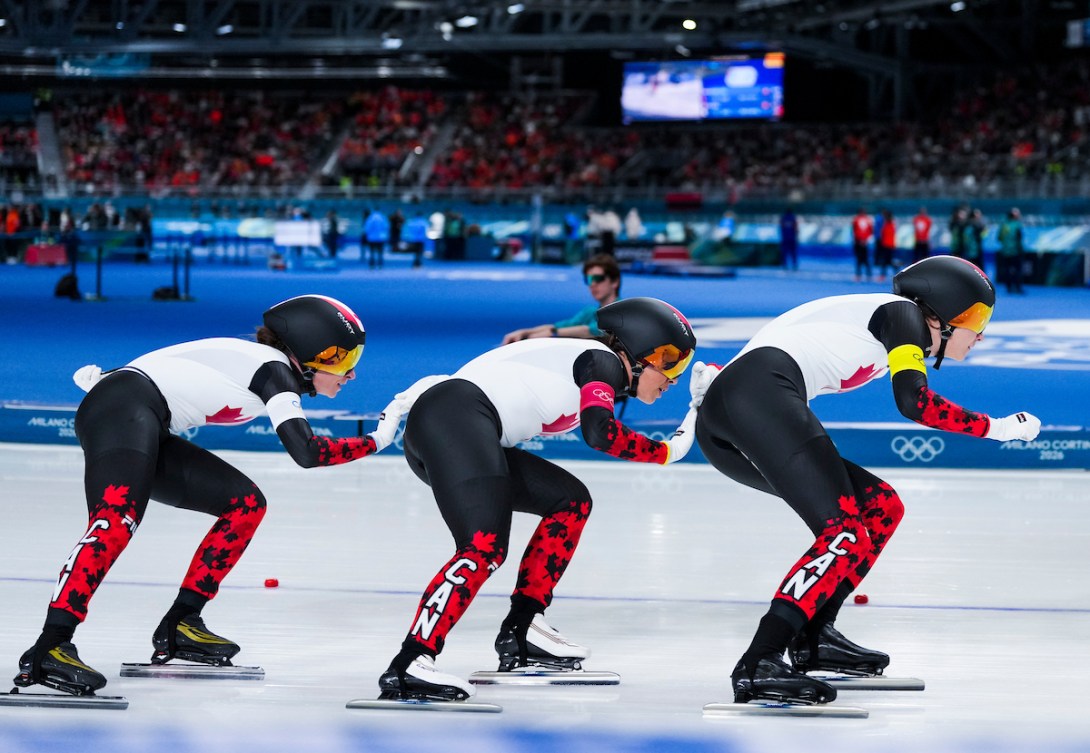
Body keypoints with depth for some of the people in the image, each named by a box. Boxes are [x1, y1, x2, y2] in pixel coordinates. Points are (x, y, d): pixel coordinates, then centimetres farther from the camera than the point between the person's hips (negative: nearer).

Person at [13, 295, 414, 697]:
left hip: (147, 428, 10)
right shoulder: (274, 367, -5)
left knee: (245, 503, 11)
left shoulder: (261, 363, 22)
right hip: (122, 410, -10)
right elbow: (306, 452, -15)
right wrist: (376, 441, -5)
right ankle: (49, 648, -44)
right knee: (116, 522, -31)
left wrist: (104, 378, 18)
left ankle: (179, 624, 9)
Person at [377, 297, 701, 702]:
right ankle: (408, 664, -33)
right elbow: (600, 433, -15)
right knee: (484, 547, -23)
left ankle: (521, 629, 11)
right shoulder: (602, 361, -1)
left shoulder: (600, 379, 28)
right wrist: (667, 451, -4)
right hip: (455, 415, -10)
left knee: (570, 501, 17)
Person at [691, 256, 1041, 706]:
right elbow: (912, 402, -8)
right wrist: (996, 428, -1)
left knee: (881, 507, 15)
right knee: (845, 535, -17)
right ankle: (758, 665, -31)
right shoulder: (902, 313, 6)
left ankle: (813, 637, 11)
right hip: (762, 393, -10)